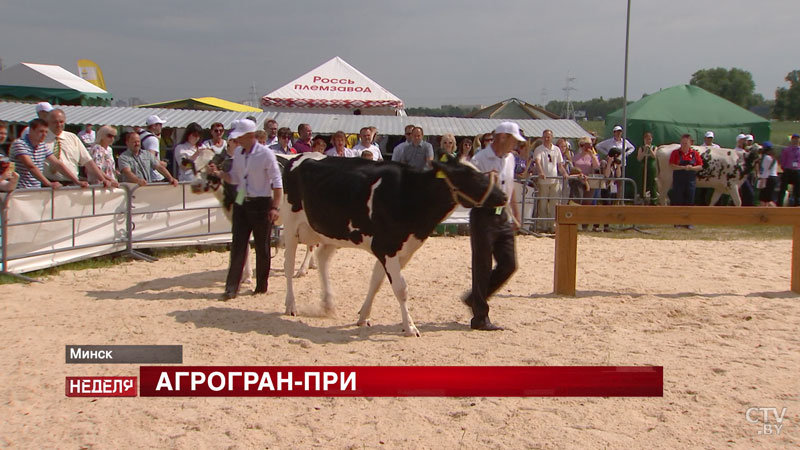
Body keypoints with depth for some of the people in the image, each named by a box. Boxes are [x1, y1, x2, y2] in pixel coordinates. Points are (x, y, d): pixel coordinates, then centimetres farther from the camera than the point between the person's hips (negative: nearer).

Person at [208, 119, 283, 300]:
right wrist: (218, 173, -2)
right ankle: (231, 287, 2)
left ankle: (262, 286, 19)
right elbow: (234, 178, 15)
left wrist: (275, 207, -15)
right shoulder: (237, 153, 6)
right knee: (237, 246, 1)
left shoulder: (266, 154, -11)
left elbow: (277, 182, -10)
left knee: (262, 247, 5)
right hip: (241, 203, 5)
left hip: (261, 204, -5)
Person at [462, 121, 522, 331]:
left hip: (502, 217, 8)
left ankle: (474, 298, 23)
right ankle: (480, 318, 6)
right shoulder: (480, 160, -12)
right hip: (483, 216, -7)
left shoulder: (509, 159, 12)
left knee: (509, 264, 4)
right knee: (482, 267, -3)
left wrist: (515, 214, 23)